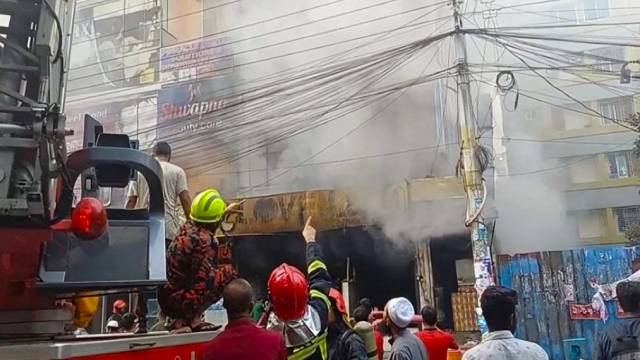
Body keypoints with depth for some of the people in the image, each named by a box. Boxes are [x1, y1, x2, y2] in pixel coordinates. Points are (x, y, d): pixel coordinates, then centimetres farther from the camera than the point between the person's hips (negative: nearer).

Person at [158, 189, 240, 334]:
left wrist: (226, 210, 45)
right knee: (229, 272, 1)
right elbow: (205, 278, -21)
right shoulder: (207, 241, -20)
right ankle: (190, 320, 0)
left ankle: (181, 319, 13)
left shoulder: (187, 227, 4)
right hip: (179, 301, -8)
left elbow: (207, 219, 28)